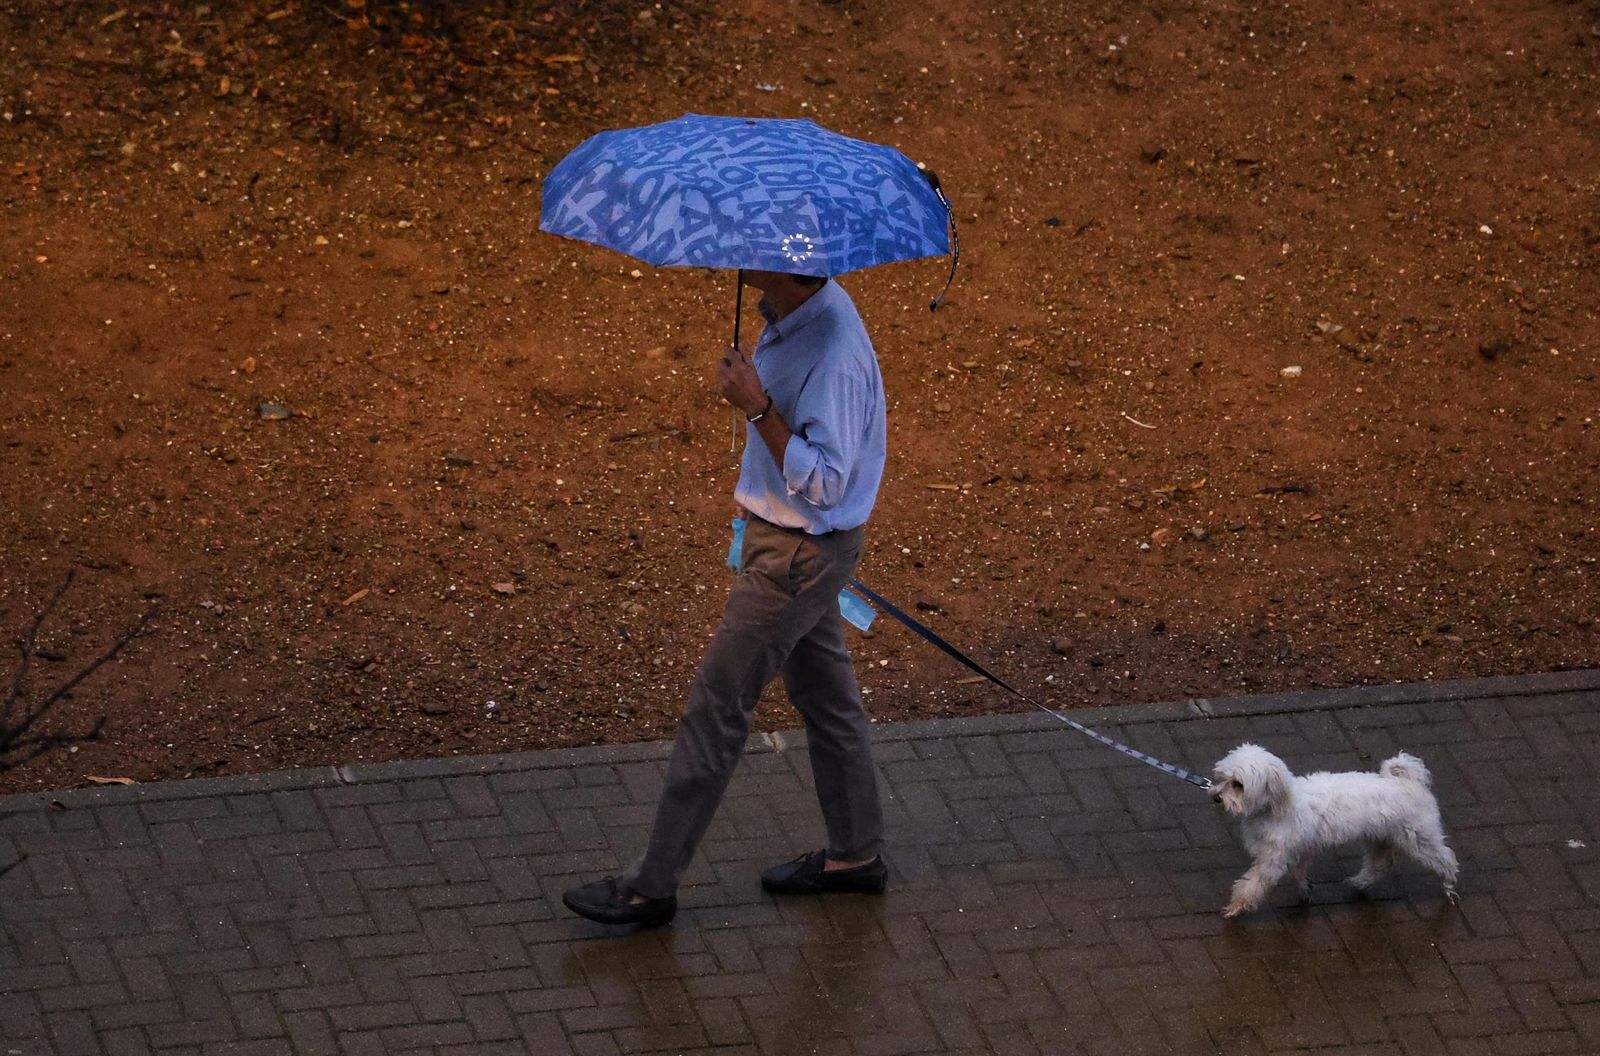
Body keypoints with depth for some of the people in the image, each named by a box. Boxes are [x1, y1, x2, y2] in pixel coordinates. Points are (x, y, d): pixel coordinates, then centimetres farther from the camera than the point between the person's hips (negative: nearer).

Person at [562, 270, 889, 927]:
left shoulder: (833, 352, -31)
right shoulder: (790, 316, 0)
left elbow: (822, 484, -29)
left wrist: (756, 408, -33)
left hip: (798, 555, -10)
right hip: (793, 543, 10)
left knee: (716, 709, -2)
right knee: (826, 695, 21)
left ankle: (654, 885, 7)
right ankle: (855, 854, 35)